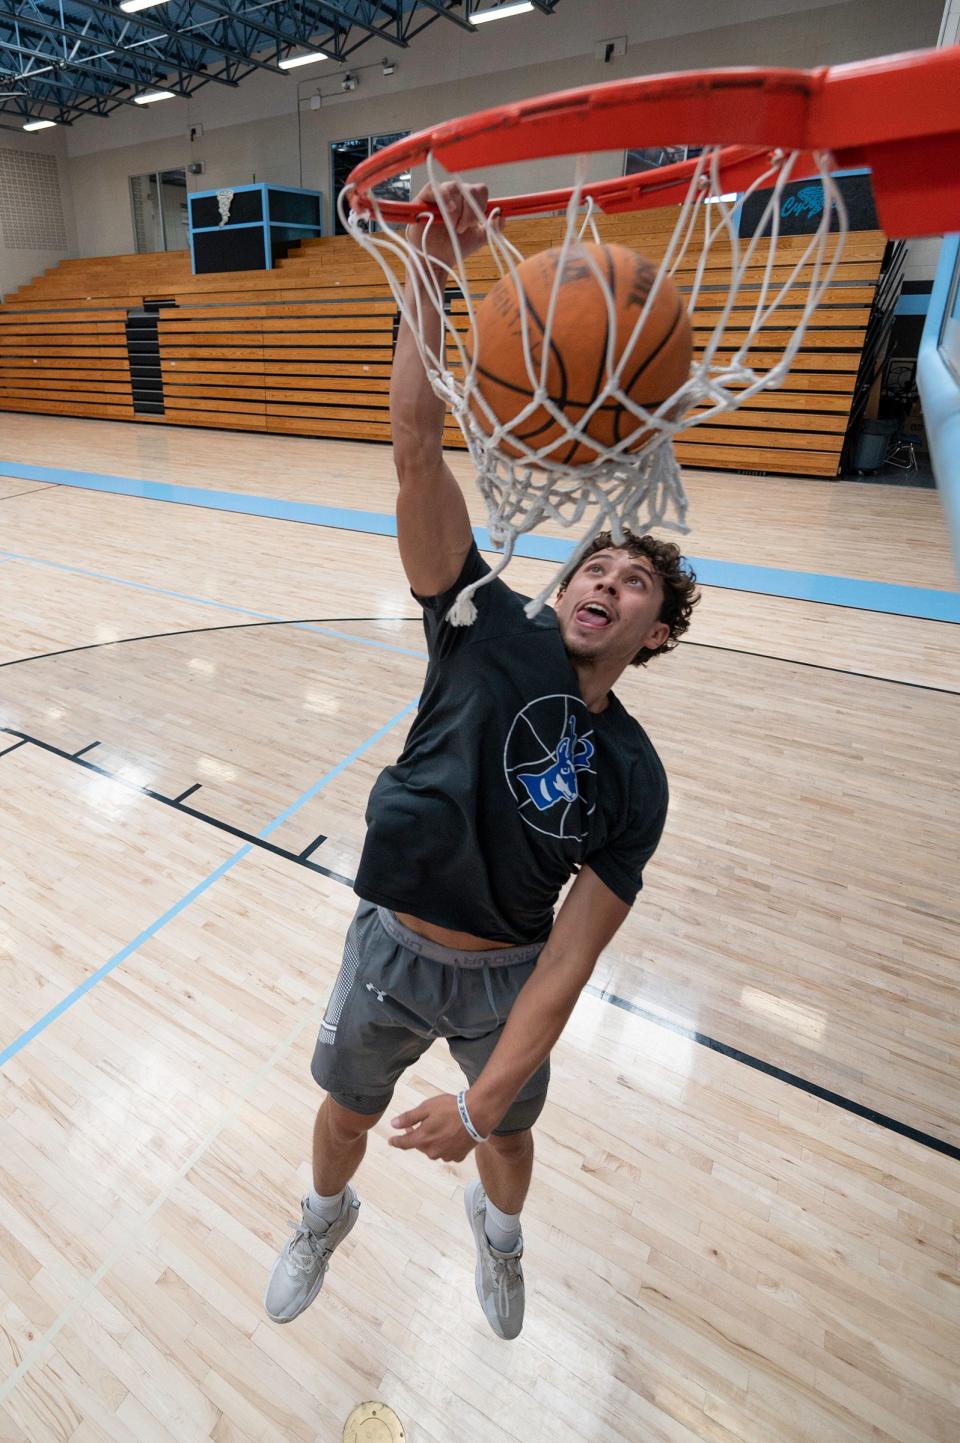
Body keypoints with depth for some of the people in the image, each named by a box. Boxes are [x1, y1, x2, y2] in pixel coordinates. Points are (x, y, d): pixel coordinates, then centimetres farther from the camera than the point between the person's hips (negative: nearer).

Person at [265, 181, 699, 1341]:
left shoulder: (631, 782, -16)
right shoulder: (490, 627, -18)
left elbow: (568, 958, -17)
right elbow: (417, 452, -28)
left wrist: (484, 1098, -19)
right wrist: (430, 274, -37)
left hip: (504, 976, 1)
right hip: (389, 946, 0)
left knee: (508, 1139, 27)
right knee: (344, 1114, 24)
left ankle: (497, 1232, 66)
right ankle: (325, 1216, 63)